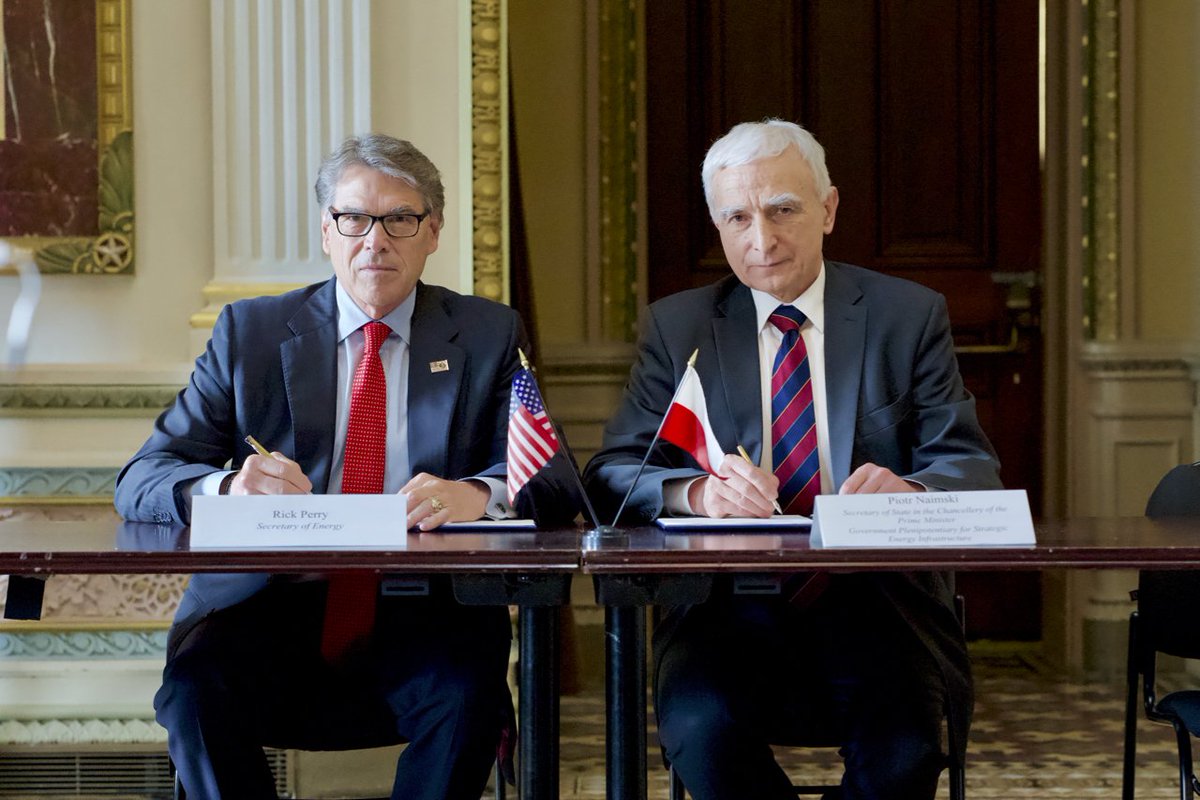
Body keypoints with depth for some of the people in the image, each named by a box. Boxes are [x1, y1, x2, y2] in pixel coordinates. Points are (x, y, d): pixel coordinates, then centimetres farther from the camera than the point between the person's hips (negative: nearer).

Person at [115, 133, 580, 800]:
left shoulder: (489, 337, 12)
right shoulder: (249, 332, 11)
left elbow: (555, 483, 1)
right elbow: (139, 481, 4)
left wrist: (477, 494, -23)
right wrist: (225, 488, -20)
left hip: (418, 621, 0)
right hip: (270, 613, 0)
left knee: (467, 688, -31)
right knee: (196, 683, -30)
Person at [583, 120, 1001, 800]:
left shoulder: (911, 316, 10)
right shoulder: (676, 327, 11)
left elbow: (973, 468, 3)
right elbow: (611, 474, 2)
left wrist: (908, 490, -22)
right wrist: (697, 490, -21)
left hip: (878, 599, 0)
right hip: (732, 609, 1)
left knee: (903, 744, -31)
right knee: (701, 727, -30)